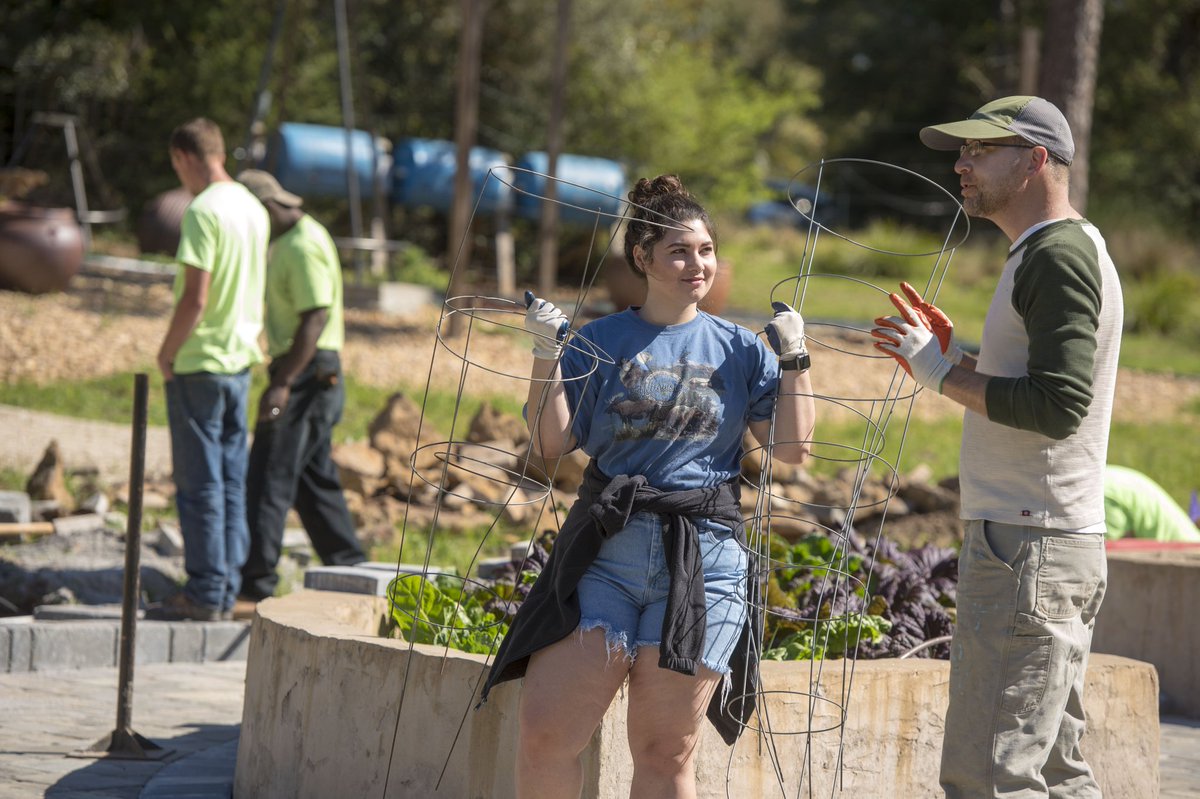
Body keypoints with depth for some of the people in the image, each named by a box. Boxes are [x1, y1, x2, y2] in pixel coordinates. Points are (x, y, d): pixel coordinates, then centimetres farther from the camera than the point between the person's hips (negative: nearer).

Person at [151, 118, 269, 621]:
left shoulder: (204, 212, -17)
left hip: (198, 363, -8)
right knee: (230, 481, 10)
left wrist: (167, 354, -9)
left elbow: (195, 299, -21)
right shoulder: (253, 209, 10)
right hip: (240, 359, 8)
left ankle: (205, 593, -1)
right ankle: (226, 592, 13)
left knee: (199, 482, -3)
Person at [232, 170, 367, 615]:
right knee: (314, 482, 14)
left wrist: (282, 384, -28)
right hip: (304, 376, 11)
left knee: (269, 480, -13)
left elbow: (316, 318, -23)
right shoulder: (287, 243, 18)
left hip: (307, 375, -11)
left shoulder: (304, 246, -15)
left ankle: (256, 589, -15)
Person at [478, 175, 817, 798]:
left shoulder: (739, 350, 10)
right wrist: (546, 355, -6)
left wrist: (794, 361, 0)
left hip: (703, 559, 0)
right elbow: (551, 443, 3)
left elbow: (791, 448, 6)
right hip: (605, 550, 0)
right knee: (545, 735, -10)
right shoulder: (599, 343, 8)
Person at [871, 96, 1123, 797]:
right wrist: (954, 358, 14)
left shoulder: (1060, 256, -12)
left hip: (1028, 552, -11)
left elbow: (1058, 405, -22)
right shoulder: (1061, 252, 21)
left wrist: (941, 374, -15)